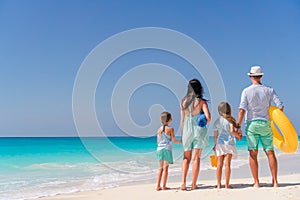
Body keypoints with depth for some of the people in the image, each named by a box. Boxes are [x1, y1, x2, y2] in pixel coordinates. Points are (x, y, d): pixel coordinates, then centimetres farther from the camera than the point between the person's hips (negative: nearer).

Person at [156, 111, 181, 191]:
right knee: (165, 168, 0)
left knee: (161, 168, 10)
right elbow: (174, 141, -5)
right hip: (167, 149, -5)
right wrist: (180, 141, 14)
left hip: (159, 149, 5)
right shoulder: (170, 129, -6)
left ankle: (158, 186, 8)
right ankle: (164, 186, 1)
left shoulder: (159, 129, 9)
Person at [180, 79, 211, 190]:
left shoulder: (184, 101, 1)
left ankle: (183, 182, 0)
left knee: (186, 158, 13)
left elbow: (182, 120, 4)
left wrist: (182, 134, 12)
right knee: (196, 158, 4)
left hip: (187, 130, 2)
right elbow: (208, 117, -16)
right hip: (199, 130, -2)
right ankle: (193, 184, 6)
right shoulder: (201, 102, -6)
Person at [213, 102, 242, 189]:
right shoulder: (230, 120, -1)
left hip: (219, 143, 3)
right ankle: (227, 184, -2)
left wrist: (215, 145, 19)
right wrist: (238, 136, 5)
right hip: (229, 142, -3)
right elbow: (232, 131, -12)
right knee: (227, 163, -4)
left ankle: (218, 184, 4)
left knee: (219, 164, 2)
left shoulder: (217, 121, 10)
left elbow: (215, 135, 11)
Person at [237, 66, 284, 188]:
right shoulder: (269, 90, 3)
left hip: (251, 124, -1)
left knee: (253, 154, 1)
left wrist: (238, 127, -8)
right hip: (265, 124, 2)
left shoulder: (246, 91, -3)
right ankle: (275, 181, 7)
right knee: (270, 153, 7)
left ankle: (256, 182, 1)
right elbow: (281, 106, -1)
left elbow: (242, 110, -10)